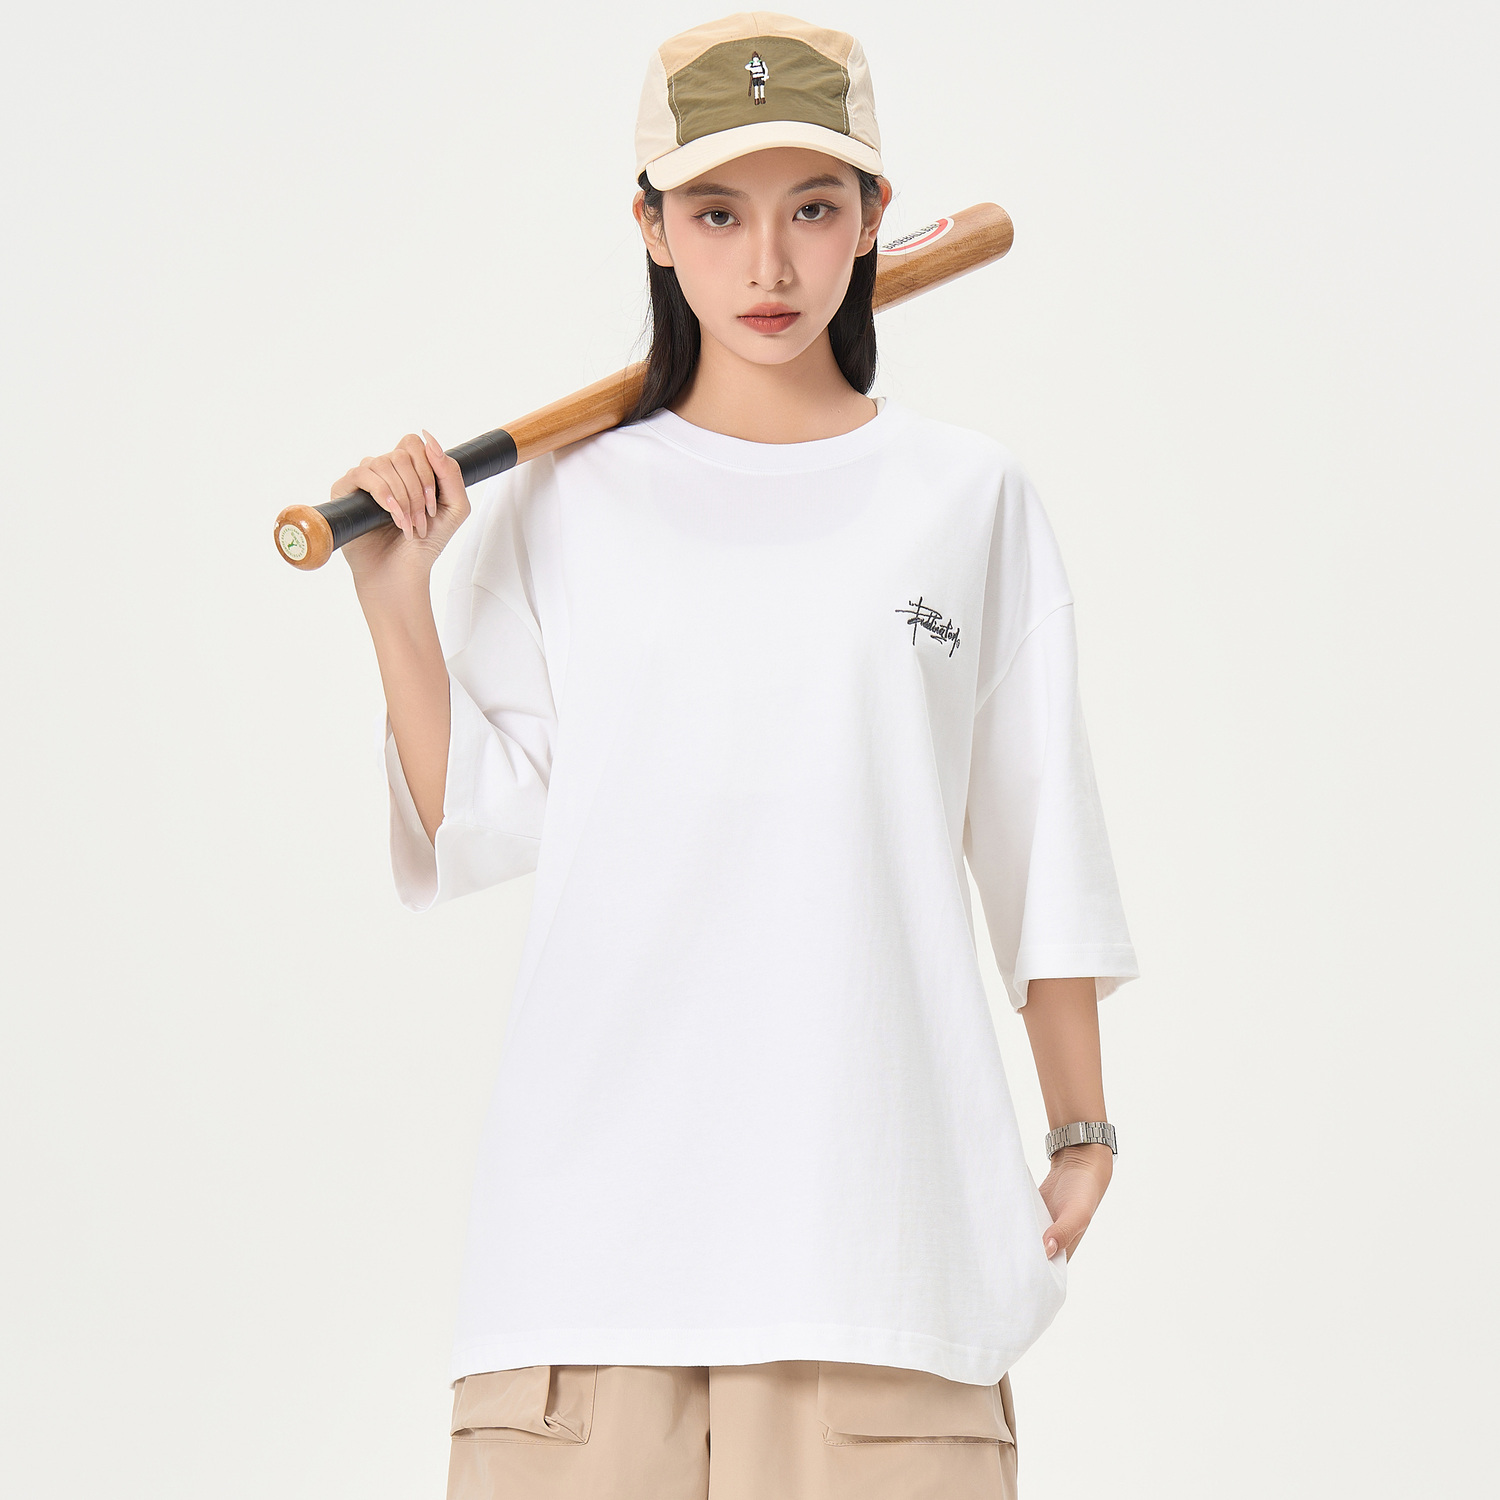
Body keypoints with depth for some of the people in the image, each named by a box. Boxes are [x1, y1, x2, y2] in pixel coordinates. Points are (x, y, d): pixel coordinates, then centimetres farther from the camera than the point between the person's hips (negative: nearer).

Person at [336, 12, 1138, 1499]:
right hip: (598, 1194, 1)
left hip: (879, 1191, 0)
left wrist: (1083, 1128, 10)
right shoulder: (557, 503, 8)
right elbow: (478, 832, 3)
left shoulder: (968, 498, 7)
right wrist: (393, 595, -5)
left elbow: (1037, 841, 10)